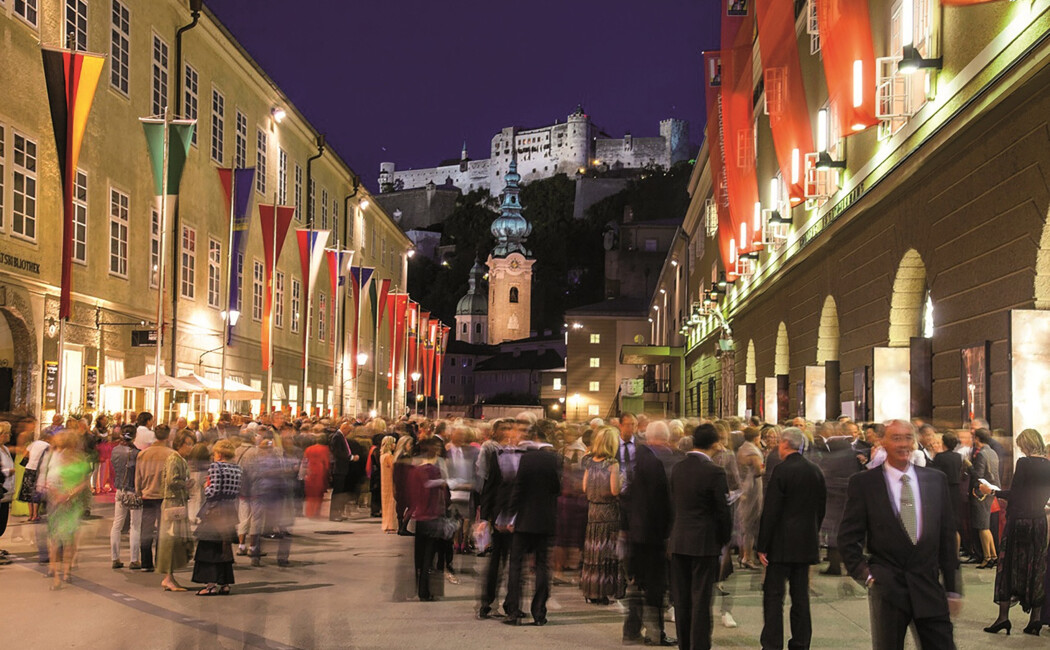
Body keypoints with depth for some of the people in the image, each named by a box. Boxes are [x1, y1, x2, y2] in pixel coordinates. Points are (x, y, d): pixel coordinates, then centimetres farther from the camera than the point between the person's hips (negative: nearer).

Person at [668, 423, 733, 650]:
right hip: (705, 543, -5)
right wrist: (725, 538, 3)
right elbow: (723, 511, -11)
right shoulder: (714, 472, -15)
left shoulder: (677, 469, 3)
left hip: (678, 541, 5)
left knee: (682, 599, 12)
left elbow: (674, 503, 8)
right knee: (701, 600, 0)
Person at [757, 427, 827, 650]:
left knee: (773, 595, -2)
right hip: (806, 543, 6)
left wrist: (762, 546, -10)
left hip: (782, 543, -6)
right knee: (801, 595, 11)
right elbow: (821, 510, 13)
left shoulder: (782, 470, -13)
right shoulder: (816, 471, 7)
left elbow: (770, 512, -14)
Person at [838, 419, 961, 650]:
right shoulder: (863, 483, -1)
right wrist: (864, 574, -8)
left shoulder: (936, 480, 8)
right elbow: (848, 538, 2)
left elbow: (947, 537, 10)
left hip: (929, 586, 2)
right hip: (886, 588, -2)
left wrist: (952, 588, 9)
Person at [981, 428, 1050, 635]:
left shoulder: (1024, 463, -14)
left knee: (1009, 565, 2)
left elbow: (1014, 494, -15)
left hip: (1020, 519, -6)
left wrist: (992, 492, -3)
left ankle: (1003, 616, 0)